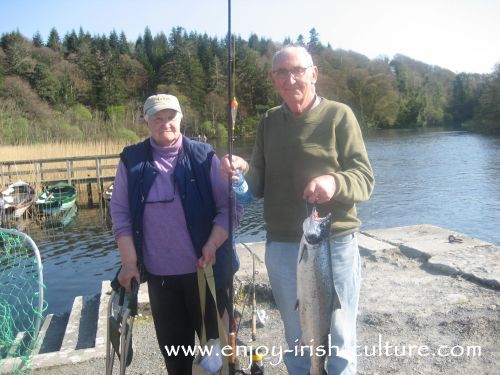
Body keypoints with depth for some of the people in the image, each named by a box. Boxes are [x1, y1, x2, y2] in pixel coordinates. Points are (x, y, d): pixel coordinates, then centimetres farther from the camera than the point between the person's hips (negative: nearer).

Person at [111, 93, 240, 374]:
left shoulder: (204, 156, -4)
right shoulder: (132, 160, 2)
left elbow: (228, 206, -5)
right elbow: (121, 213, 2)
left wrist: (212, 246, -16)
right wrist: (129, 261, -3)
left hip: (204, 268, -2)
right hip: (159, 272, 2)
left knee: (214, 336, 13)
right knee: (172, 343, 16)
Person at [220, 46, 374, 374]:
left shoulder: (339, 115, -5)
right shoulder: (269, 121, 7)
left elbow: (365, 179, -9)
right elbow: (260, 185, 8)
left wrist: (335, 182, -30)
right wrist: (243, 171, -13)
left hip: (334, 244, -3)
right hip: (281, 248, 4)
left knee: (339, 342, 13)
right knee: (296, 342, 21)